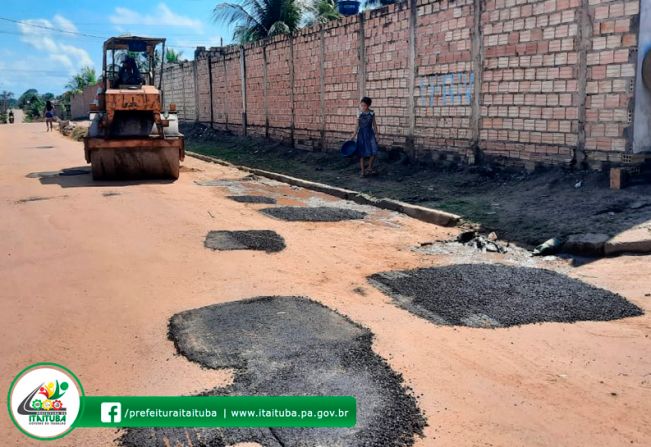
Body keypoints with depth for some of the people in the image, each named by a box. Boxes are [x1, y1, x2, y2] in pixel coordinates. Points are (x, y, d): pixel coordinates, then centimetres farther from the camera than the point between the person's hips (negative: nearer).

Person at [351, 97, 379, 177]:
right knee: (362, 153, 1)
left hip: (370, 133, 1)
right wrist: (353, 137, -3)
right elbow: (357, 126, 0)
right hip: (362, 134, -1)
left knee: (373, 152, -10)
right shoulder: (359, 114, -4)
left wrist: (376, 134, 5)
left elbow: (374, 124, 6)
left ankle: (369, 167, 10)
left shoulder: (372, 113, -1)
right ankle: (363, 171, 9)